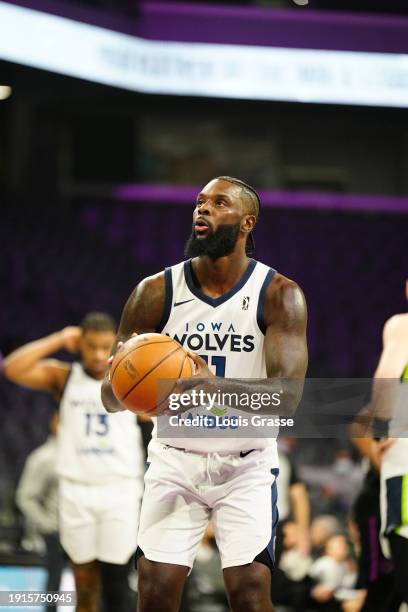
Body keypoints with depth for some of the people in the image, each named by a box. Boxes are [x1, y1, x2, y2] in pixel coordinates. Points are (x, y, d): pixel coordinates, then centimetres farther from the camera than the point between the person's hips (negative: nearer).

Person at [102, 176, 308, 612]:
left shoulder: (279, 294, -9)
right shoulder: (155, 293, -5)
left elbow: (288, 396, -20)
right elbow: (110, 397, -2)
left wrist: (218, 387, -38)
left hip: (247, 465, -1)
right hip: (175, 460, 1)